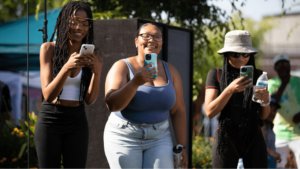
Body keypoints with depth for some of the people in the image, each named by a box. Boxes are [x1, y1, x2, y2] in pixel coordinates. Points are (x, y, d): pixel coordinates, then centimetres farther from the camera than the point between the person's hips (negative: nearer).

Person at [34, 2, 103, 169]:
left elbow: (90, 99, -4)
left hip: (77, 122, 2)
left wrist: (97, 72, -22)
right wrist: (67, 67, -29)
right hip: (50, 119, -2)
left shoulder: (89, 55, 1)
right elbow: (48, 95, -13)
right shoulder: (49, 48, -6)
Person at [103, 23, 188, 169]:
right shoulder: (122, 67, -6)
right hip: (125, 139, -3)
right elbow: (112, 105, -19)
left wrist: (181, 146, 3)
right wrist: (135, 82, -32)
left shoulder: (170, 71, 6)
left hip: (159, 139, 3)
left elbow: (178, 111, 7)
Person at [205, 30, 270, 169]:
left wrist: (265, 101, -14)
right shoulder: (216, 74, 0)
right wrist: (230, 90, -20)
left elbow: (263, 116, 8)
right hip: (226, 140, -1)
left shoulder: (257, 75, 5)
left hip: (254, 140, 2)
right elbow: (210, 112, -8)